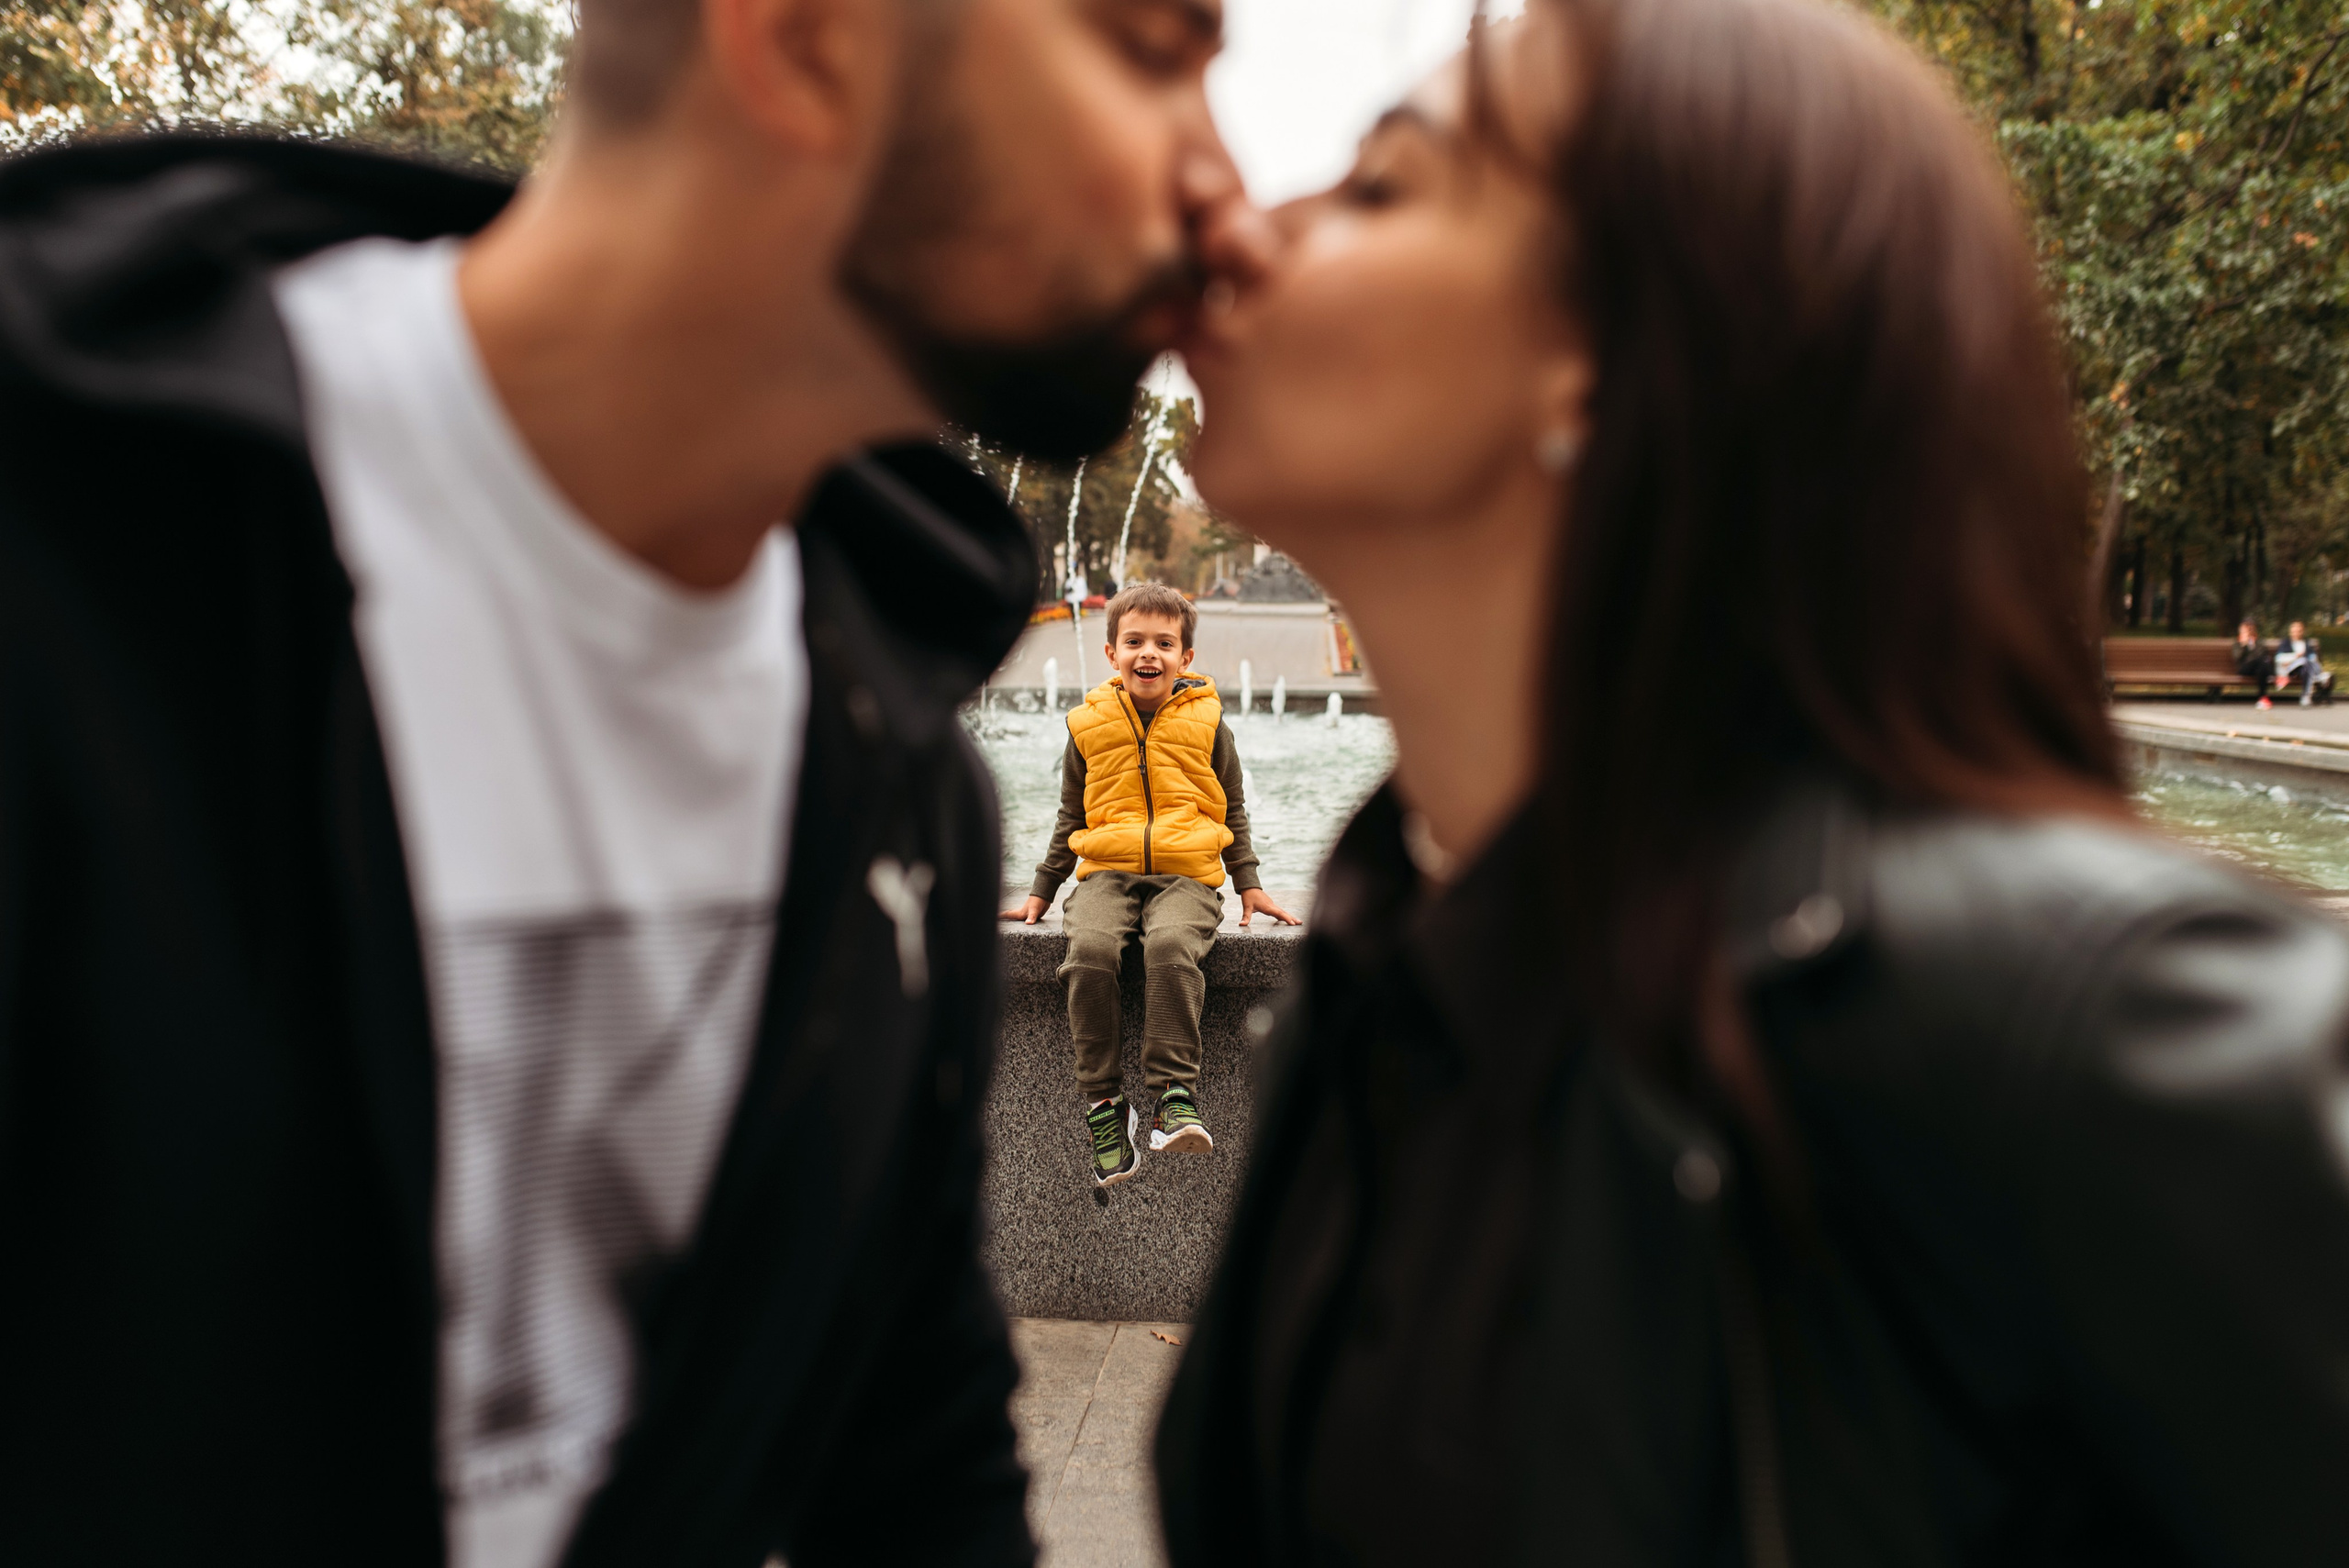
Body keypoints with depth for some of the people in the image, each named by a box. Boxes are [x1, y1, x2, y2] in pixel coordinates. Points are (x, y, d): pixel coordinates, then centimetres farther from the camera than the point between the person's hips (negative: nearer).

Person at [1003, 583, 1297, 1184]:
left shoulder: (1206, 723, 9)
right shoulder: (1089, 726, 11)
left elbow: (1233, 810, 18)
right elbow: (1071, 817, 20)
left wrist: (1249, 883, 12)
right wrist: (1041, 891, 18)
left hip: (1186, 875, -1)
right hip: (1107, 873, 2)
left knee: (1171, 946, -34)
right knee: (1088, 951, -30)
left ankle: (1174, 1093, -30)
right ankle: (1103, 1103, -21)